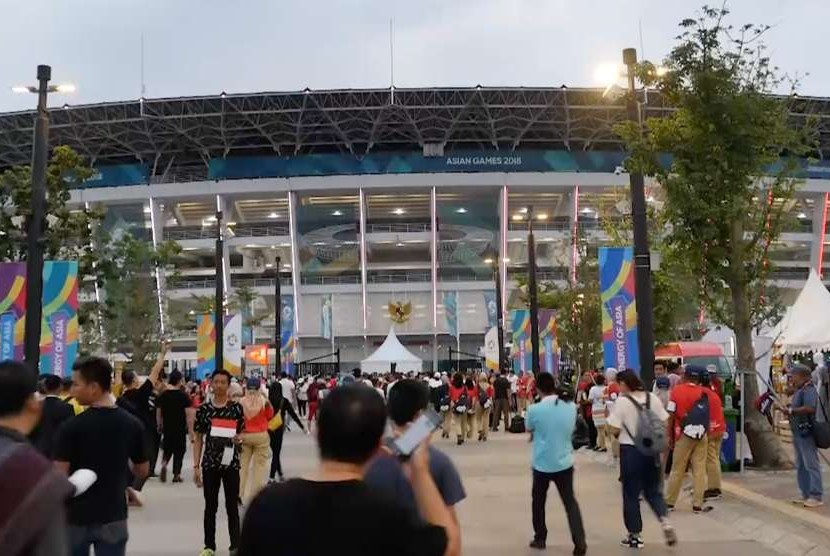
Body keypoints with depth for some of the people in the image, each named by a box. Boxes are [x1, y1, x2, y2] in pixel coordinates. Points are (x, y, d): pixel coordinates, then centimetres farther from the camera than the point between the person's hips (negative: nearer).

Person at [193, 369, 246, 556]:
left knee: (232, 506, 6)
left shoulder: (236, 408, -1)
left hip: (231, 463, -1)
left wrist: (237, 438, -16)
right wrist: (196, 466, 0)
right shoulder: (204, 409, -1)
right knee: (210, 506, 9)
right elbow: (198, 439, 3)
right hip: (210, 463, 1)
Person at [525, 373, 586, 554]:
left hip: (542, 464, -2)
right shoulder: (571, 406, -4)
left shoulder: (534, 409, -14)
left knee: (538, 502, 17)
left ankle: (540, 538, 26)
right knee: (570, 502, 8)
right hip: (564, 462, 2)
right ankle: (580, 543, 0)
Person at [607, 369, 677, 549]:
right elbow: (664, 422, 6)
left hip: (630, 450, -4)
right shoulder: (653, 398, 1)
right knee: (653, 491, 18)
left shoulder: (622, 401, -13)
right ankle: (665, 521, -4)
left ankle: (635, 535, 16)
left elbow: (614, 429, -14)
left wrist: (609, 419, 5)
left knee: (631, 494, 8)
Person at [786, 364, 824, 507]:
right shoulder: (799, 390, 17)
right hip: (798, 433, 11)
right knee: (801, 466, 14)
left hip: (806, 434, -11)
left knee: (811, 464, -6)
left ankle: (816, 497, -3)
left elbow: (810, 408, -29)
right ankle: (806, 495, 21)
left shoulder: (809, 390, -14)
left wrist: (791, 410, -22)